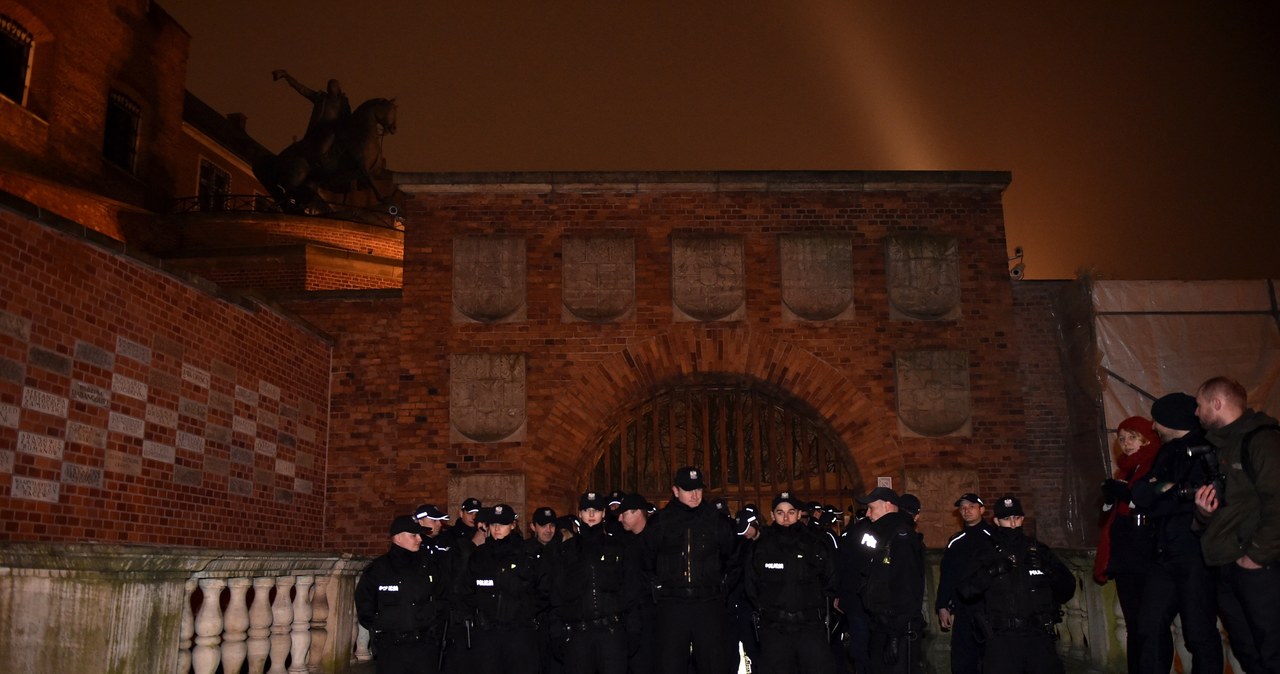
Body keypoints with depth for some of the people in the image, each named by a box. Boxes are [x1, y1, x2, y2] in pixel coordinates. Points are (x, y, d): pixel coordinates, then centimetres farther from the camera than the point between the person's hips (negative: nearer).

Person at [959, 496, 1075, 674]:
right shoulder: (987, 556, 7)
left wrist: (1050, 575, -2)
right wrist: (992, 572, -17)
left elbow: (1068, 587, 14)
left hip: (1038, 637, 1)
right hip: (1001, 640, -1)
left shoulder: (1040, 551, 10)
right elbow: (966, 591, -6)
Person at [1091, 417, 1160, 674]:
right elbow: (1109, 517, 20)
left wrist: (1127, 495, -14)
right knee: (1134, 625, 6)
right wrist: (1109, 498, 1)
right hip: (1124, 559, 6)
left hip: (1151, 558, -6)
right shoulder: (1124, 471, 19)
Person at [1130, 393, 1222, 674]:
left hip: (1196, 555, -8)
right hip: (1165, 556, 8)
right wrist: (1165, 489, -11)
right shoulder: (1168, 452, 18)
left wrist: (1159, 495, -6)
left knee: (1199, 634, -1)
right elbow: (1140, 493, 9)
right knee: (1151, 629, 8)